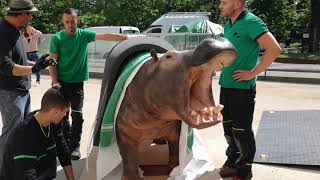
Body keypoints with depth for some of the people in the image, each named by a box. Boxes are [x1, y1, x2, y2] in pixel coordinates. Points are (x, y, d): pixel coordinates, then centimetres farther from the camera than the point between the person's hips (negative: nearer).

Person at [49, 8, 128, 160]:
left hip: (77, 82, 1)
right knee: (62, 115, 6)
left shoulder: (84, 35, 0)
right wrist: (55, 82, -11)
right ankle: (66, 144, 21)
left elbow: (105, 36, -7)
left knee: (77, 115, -3)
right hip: (61, 82, 0)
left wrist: (127, 38, -15)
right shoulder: (57, 38, -4)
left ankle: (75, 146, 8)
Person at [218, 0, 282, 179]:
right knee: (229, 128, 18)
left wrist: (252, 73, -19)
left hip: (242, 88, -8)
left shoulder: (251, 22, -14)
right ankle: (232, 163, 34)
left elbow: (274, 49, -23)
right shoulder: (228, 25, 11)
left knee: (241, 131, 1)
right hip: (225, 85, 8)